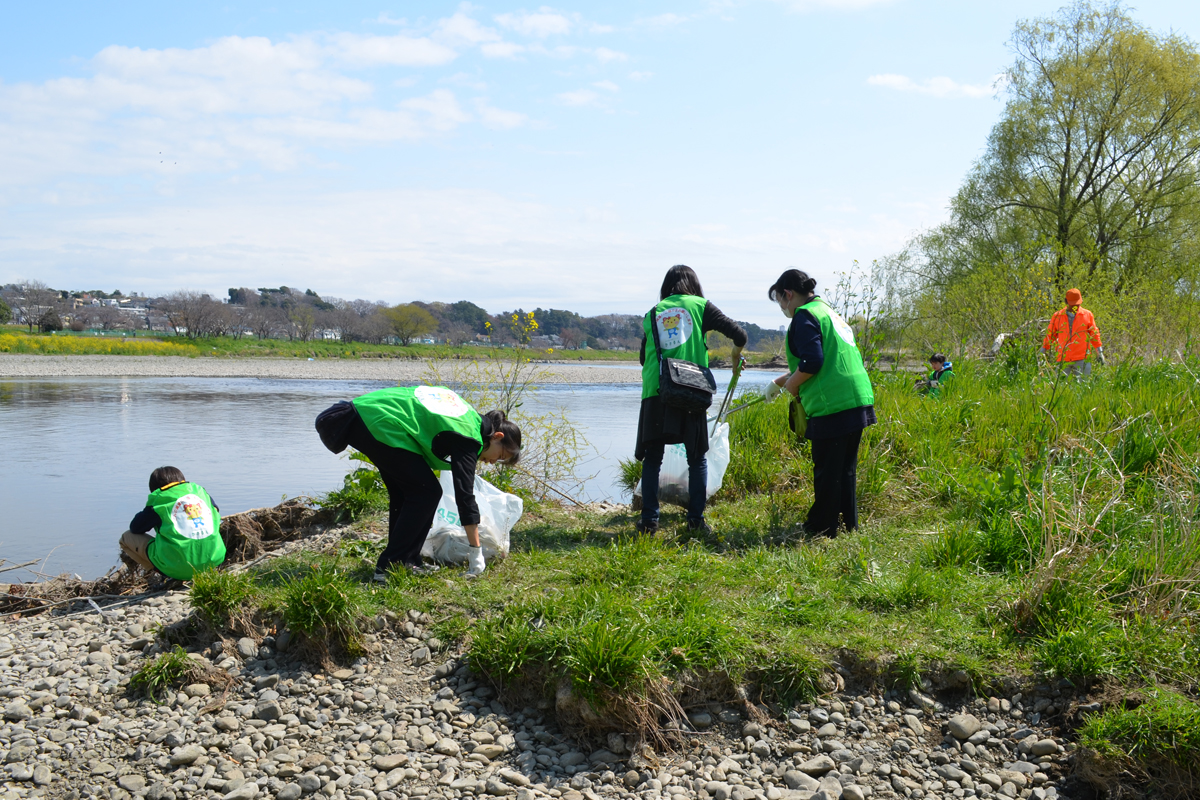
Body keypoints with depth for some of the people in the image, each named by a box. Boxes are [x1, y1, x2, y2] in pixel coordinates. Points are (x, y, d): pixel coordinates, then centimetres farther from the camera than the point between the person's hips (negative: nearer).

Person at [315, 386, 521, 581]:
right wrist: (476, 553, -9)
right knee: (427, 492, -3)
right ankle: (389, 567, -1)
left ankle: (406, 561, 21)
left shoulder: (470, 414, 17)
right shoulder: (468, 439, -8)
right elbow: (465, 493, -11)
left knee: (403, 492, 17)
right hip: (380, 427, -10)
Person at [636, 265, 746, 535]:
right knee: (697, 459, 10)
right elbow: (738, 333, 3)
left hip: (655, 395, 2)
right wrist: (736, 357, 23)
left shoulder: (652, 313, 16)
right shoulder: (700, 306, 9)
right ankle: (696, 520, 7)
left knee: (652, 459, 8)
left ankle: (649, 520, 5)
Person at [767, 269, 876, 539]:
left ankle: (822, 530, 10)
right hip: (858, 401, 10)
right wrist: (781, 381, 31)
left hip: (833, 406, -10)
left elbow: (812, 362, -20)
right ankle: (849, 525, 24)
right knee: (845, 470, 17)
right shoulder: (828, 312, 22)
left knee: (826, 472, 1)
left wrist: (791, 385, -2)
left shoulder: (804, 316, -8)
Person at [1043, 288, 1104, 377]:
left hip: (1082, 359, 0)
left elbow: (1094, 334, 14)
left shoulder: (1087, 315, 7)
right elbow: (1050, 335, 13)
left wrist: (1100, 352, 12)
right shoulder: (1057, 316, 7)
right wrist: (1043, 352, 13)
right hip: (1063, 359, 1)